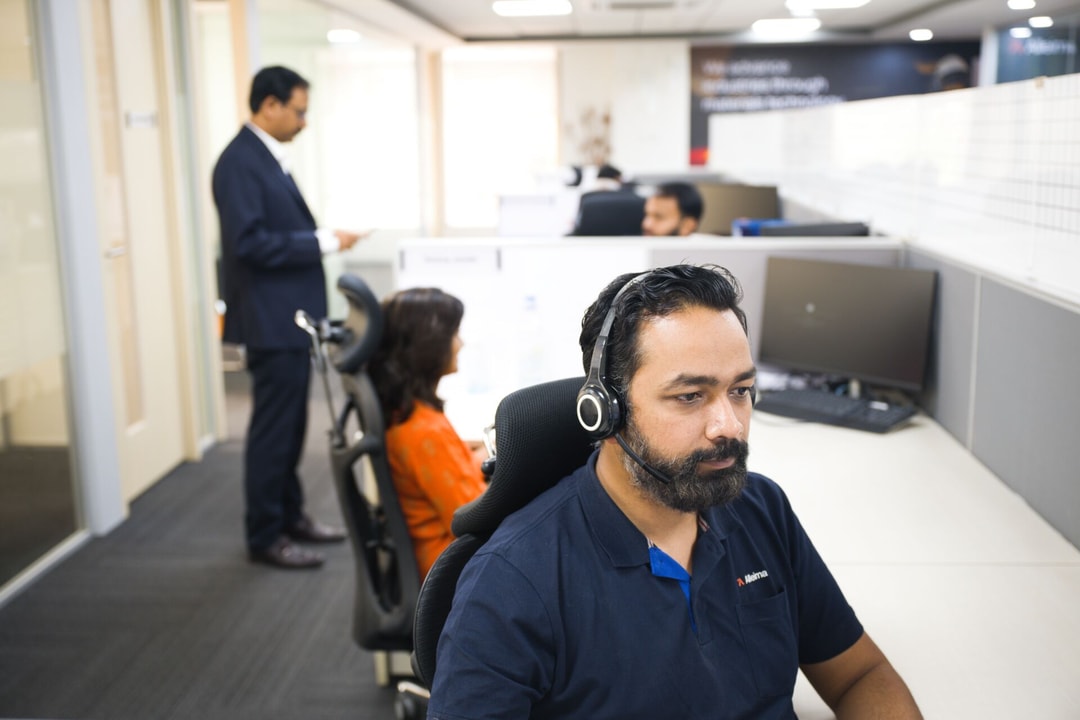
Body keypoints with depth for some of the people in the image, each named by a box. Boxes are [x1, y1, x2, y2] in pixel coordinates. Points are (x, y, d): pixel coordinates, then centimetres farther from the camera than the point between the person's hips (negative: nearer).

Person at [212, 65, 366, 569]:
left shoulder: (267, 157, 14)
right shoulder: (240, 162, -17)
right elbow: (249, 243, -24)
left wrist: (322, 236, 7)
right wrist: (323, 242, -20)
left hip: (290, 315, 10)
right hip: (270, 318, -10)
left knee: (291, 423, 17)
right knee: (273, 427, 0)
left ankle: (289, 515, 30)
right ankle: (264, 536, 12)